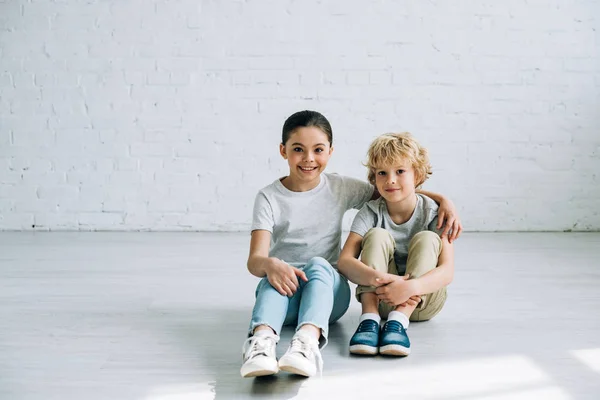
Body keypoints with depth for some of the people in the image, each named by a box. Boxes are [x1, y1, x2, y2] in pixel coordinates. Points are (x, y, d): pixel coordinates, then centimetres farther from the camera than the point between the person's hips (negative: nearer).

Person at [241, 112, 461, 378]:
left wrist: (443, 200, -4)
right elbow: (255, 259, -12)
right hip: (284, 293, -1)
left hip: (328, 288, 1)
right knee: (274, 276, -34)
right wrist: (269, 264, -37)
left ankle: (308, 341, -61)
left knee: (318, 265, -33)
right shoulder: (269, 198, -1)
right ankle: (262, 340, -63)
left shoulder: (341, 189, 7)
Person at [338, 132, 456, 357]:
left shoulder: (433, 213, -12)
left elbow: (447, 271, -25)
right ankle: (369, 318, -37)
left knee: (427, 239, -23)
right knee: (377, 235, -21)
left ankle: (398, 321, -38)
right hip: (379, 297, 1)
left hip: (423, 298, 0)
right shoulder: (371, 212, -8)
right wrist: (378, 278, -43)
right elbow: (344, 261, -22)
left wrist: (410, 287, -45)